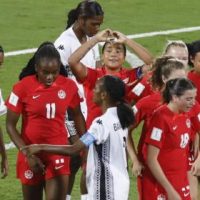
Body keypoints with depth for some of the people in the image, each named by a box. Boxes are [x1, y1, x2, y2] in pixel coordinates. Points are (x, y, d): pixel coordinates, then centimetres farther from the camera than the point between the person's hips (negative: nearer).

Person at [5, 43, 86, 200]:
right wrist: (27, 154, -16)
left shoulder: (69, 86, -5)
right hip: (32, 154, 0)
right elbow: (10, 125, -7)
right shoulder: (23, 87, -12)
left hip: (58, 154, 0)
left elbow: (77, 116, 13)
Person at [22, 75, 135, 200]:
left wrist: (41, 148, -18)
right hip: (120, 184, 9)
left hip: (106, 188, -9)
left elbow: (73, 149, -24)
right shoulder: (121, 117, 6)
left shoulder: (102, 123, -20)